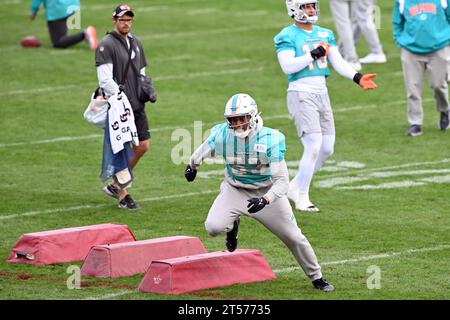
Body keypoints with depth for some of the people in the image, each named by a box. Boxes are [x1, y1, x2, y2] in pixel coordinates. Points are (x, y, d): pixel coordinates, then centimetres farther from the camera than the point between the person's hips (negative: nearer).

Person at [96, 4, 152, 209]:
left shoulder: (135, 43, 15)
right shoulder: (106, 45, -10)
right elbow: (105, 80, -17)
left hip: (137, 106, 8)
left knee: (142, 146, 9)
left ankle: (115, 185, 23)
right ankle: (123, 196, 4)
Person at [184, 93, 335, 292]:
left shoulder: (270, 140, -27)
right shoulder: (222, 136, -19)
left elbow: (282, 180, -28)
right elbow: (202, 152, 6)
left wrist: (265, 200, -44)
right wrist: (192, 167, 25)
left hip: (267, 191, -1)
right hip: (235, 191, 1)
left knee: (294, 237, 4)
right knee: (213, 227, -24)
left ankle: (316, 278, 28)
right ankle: (232, 225, 15)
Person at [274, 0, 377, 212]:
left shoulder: (324, 34, 13)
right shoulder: (287, 36, -6)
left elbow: (338, 63, 9)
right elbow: (287, 66, -18)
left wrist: (358, 78, -6)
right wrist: (313, 55, -21)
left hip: (321, 94, 7)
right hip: (301, 94, -7)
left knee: (326, 148, 8)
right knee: (313, 146, -14)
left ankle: (295, 187, 23)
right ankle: (302, 198, -3)